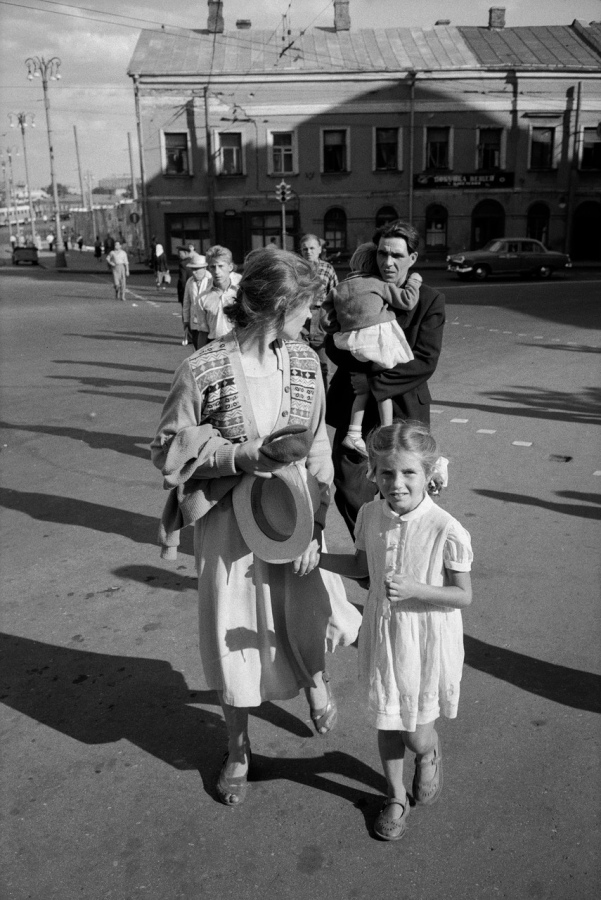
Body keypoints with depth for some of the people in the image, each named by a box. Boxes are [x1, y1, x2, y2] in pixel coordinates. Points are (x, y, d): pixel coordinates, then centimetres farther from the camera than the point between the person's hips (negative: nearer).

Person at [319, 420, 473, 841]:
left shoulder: (447, 531, -23)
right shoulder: (370, 515, -8)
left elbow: (464, 596, -13)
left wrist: (415, 589, -28)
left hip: (427, 642, -4)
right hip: (382, 633, 4)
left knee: (416, 735, 9)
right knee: (386, 722, 17)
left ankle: (431, 754, 47)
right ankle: (396, 797, 42)